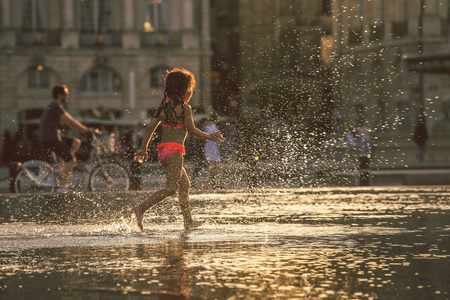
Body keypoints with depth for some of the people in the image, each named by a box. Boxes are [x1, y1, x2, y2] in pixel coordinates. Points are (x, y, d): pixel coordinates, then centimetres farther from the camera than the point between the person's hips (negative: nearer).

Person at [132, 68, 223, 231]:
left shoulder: (163, 108, 12)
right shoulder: (184, 108, -8)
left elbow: (149, 128, 8)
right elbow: (192, 130, -9)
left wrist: (143, 149, 15)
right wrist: (209, 137, 4)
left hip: (162, 150, 9)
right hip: (174, 151, -9)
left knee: (185, 184, 19)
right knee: (170, 188, -12)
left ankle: (189, 221, 23)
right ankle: (141, 207, -27)